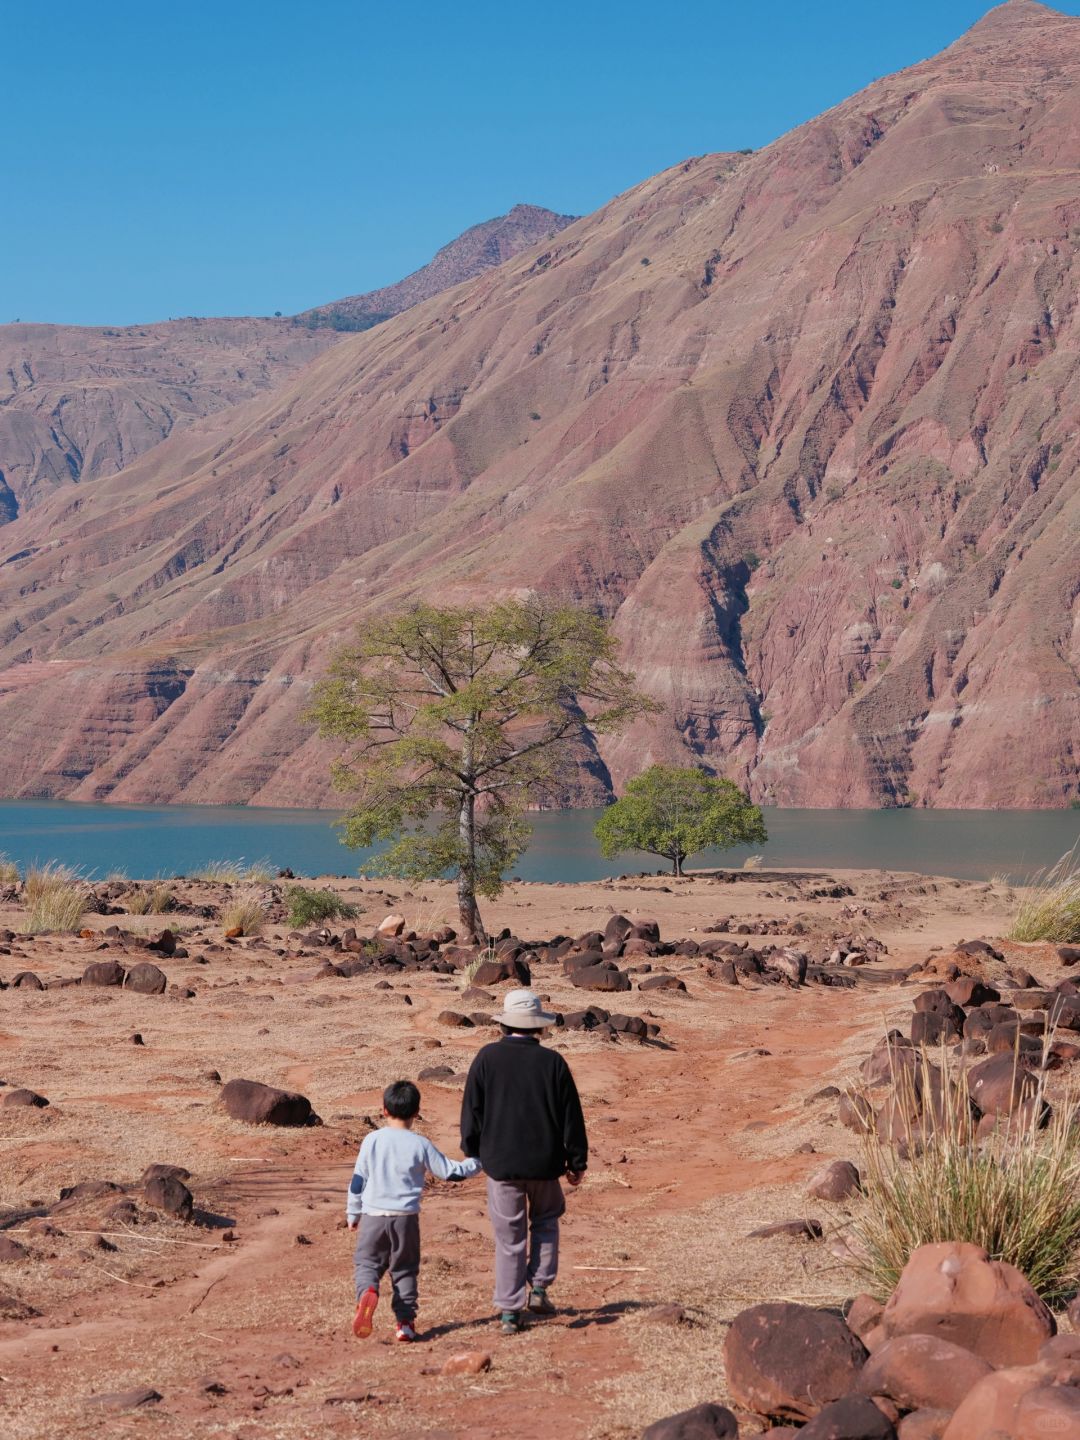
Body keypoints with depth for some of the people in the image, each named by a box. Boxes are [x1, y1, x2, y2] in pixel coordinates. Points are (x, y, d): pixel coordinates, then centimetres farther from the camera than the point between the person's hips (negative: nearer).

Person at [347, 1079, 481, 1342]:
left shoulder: (372, 1140, -1)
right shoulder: (420, 1144, -3)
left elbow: (358, 1180, 4)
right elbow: (449, 1171, 3)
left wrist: (353, 1213, 16)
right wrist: (477, 1163, 19)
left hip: (374, 1215, 0)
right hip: (406, 1217, 0)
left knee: (367, 1262, 8)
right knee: (404, 1269, 12)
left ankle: (367, 1292, -23)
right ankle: (405, 1322, 8)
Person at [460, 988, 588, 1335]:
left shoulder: (487, 1058, -5)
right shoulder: (553, 1062, -6)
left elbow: (472, 1111, 0)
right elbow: (571, 1116, -1)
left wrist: (472, 1153, 13)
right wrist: (577, 1162, 9)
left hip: (500, 1161, 0)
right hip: (544, 1162, 0)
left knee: (509, 1237, 6)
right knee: (545, 1221, 23)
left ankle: (509, 1311, 6)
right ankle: (538, 1288, 13)